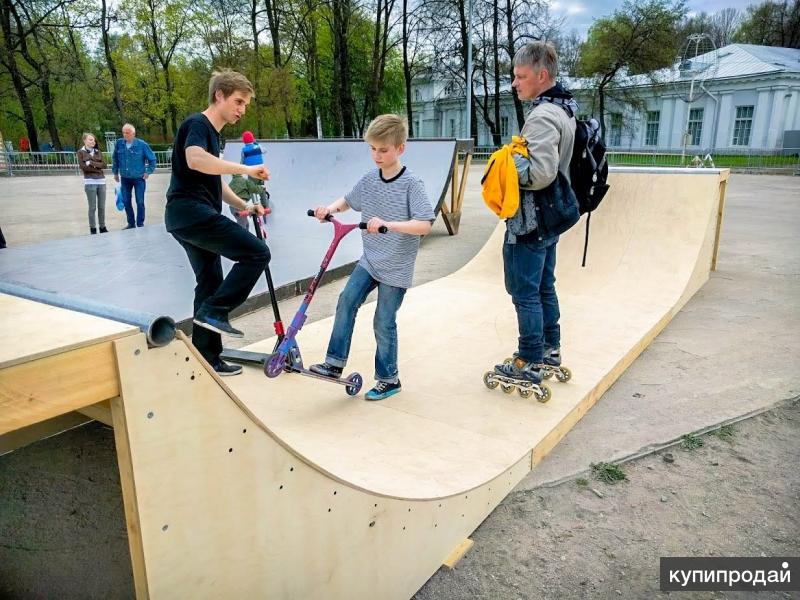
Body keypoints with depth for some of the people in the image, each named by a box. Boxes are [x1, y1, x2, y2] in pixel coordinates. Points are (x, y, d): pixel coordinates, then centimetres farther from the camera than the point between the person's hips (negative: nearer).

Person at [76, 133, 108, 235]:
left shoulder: (98, 152, 14)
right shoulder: (81, 152, 4)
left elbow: (104, 165, 3)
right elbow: (82, 166, -7)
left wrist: (92, 163, -9)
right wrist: (97, 169, -5)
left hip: (101, 181, 3)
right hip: (90, 182, -3)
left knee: (102, 206, 6)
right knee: (92, 207, -2)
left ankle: (102, 227, 13)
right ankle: (93, 228, 5)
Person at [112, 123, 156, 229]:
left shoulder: (142, 144, -11)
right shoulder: (119, 143, -3)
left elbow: (152, 158, 0)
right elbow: (114, 159, 11)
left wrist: (148, 172, -2)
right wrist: (115, 173, 13)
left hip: (139, 178, -3)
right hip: (125, 178, 3)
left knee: (140, 202, 0)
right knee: (126, 202, 8)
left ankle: (140, 224, 10)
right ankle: (131, 224, 20)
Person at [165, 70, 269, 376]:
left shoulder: (212, 133, 24)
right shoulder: (198, 124, -7)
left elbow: (214, 183, 29)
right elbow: (195, 159, -29)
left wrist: (245, 206, 18)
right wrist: (245, 169, -27)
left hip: (189, 216, 10)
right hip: (190, 210, -10)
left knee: (210, 283, 13)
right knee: (256, 253, -17)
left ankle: (207, 359, 20)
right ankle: (213, 312, -10)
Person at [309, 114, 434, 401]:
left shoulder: (411, 185, -15)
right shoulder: (368, 180, 3)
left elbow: (425, 225, -24)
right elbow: (349, 200, 20)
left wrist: (388, 224, -36)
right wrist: (330, 208, -1)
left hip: (396, 268, -5)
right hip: (369, 260, 6)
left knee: (384, 323, 0)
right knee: (346, 301, -8)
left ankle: (388, 379, 18)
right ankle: (335, 363, 3)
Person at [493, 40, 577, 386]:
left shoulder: (541, 116, -20)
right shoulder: (563, 111, 12)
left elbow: (541, 173, -29)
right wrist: (516, 160, 11)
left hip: (528, 222, -10)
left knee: (525, 293, -1)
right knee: (544, 288, 19)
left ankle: (529, 365, 8)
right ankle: (550, 349, 32)